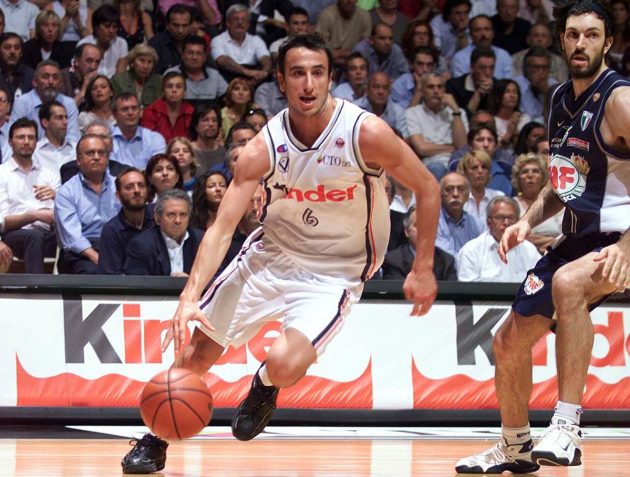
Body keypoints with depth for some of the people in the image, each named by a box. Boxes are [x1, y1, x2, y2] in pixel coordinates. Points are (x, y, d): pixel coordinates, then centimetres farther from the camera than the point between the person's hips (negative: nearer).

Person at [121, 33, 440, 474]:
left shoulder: (366, 133, -21)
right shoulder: (264, 147, -15)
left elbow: (427, 189, -7)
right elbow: (222, 228, -17)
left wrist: (423, 269, -7)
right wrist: (190, 297, -30)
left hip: (334, 271, -3)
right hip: (270, 255, 3)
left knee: (285, 363, -25)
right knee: (199, 349, 5)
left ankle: (265, 389, 14)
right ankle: (155, 441, 28)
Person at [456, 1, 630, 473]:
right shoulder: (561, 100, 9)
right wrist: (529, 221, 6)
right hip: (578, 238, 9)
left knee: (567, 282, -39)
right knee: (510, 339, 12)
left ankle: (567, 428, -36)